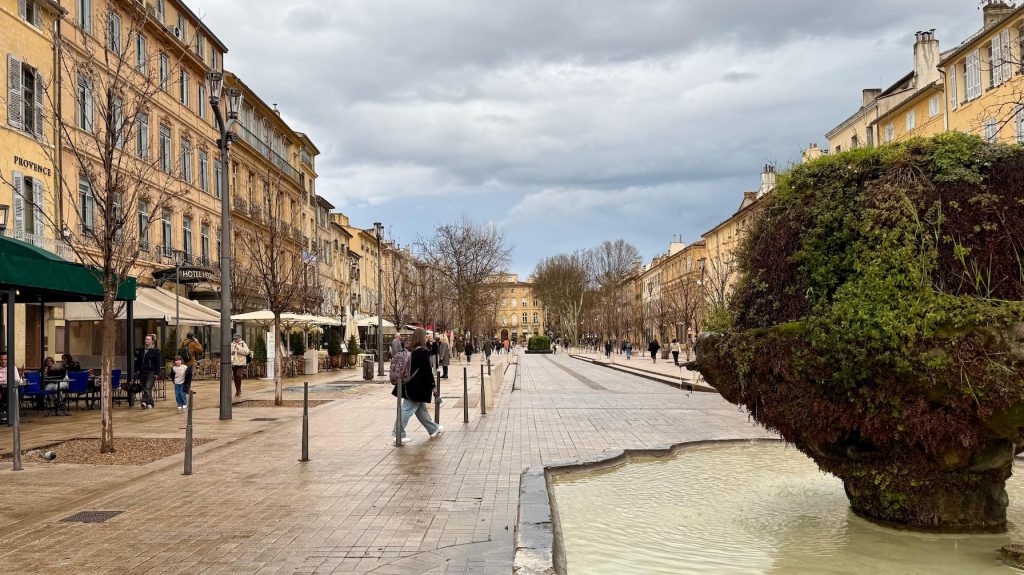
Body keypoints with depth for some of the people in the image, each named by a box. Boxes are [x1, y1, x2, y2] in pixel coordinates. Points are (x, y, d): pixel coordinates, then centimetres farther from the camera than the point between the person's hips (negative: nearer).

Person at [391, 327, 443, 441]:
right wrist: (433, 386, -11)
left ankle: (433, 429, 30)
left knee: (421, 408, 17)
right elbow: (427, 371, -18)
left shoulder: (413, 351, 6)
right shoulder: (423, 352, -17)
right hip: (417, 387, -9)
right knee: (407, 410, -4)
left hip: (411, 385, 9)